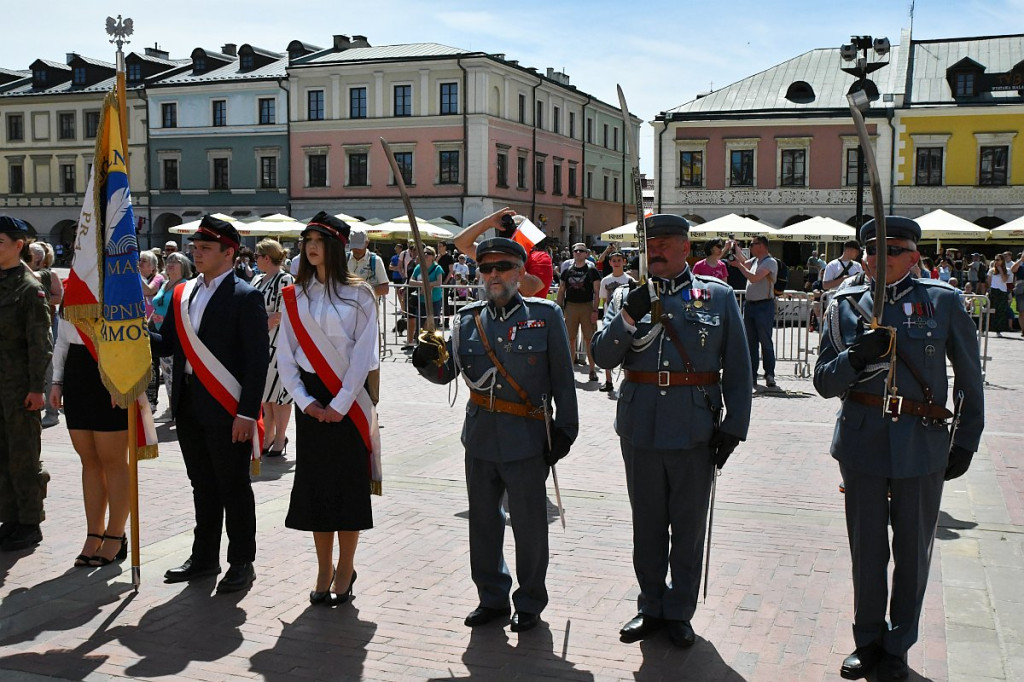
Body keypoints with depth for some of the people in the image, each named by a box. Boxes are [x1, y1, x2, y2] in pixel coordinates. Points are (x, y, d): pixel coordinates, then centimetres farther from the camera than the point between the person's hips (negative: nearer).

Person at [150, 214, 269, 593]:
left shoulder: (245, 298, -9)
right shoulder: (183, 294, 12)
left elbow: (258, 360, -13)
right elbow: (167, 345, 11)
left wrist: (247, 413, -17)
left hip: (227, 410, -7)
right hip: (189, 406, 7)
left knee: (233, 487, 4)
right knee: (202, 486, 16)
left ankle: (242, 563, 16)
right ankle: (205, 558, 28)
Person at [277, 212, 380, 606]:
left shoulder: (358, 295, -3)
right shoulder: (296, 297, 7)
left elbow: (363, 355, -7)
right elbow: (286, 356, 5)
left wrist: (340, 404, -12)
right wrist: (306, 402, -6)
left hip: (348, 399, -3)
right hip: (310, 400, 3)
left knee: (348, 482, 0)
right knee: (314, 481, 5)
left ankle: (345, 571, 13)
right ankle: (324, 571, 17)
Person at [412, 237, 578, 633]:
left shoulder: (545, 316, -2)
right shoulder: (468, 319, 7)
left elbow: (562, 380, 0)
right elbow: (447, 373, 5)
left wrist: (565, 430, -4)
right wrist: (427, 361, -16)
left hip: (527, 440, -4)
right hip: (480, 437, 4)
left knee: (529, 526, 5)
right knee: (483, 522, 13)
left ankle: (529, 603, 23)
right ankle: (492, 598, 29)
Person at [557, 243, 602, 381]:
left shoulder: (592, 270, 2)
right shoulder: (567, 271, 11)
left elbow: (597, 292, -2)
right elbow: (561, 291, 14)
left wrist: (595, 311, -11)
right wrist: (560, 309, 5)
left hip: (587, 306, -3)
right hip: (570, 306, 3)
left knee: (589, 339, -2)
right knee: (570, 339, 4)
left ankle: (592, 370, 5)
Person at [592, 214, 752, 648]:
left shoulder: (718, 296, 2)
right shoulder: (626, 296, 6)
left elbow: (737, 368, 2)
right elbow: (603, 356, -4)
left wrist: (734, 425, -3)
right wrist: (629, 317, -20)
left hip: (695, 431, -1)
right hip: (640, 429, 2)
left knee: (688, 528, 9)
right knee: (647, 525, 13)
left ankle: (679, 612, 24)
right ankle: (651, 607, 28)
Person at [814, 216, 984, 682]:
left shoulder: (944, 302, -2)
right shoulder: (846, 305, 2)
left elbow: (970, 378, 5)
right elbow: (824, 382, -1)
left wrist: (966, 441, 5)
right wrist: (857, 355, -19)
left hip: (923, 446, -1)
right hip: (863, 442, 1)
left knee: (912, 551, 10)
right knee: (866, 548, 12)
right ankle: (868, 641, 30)